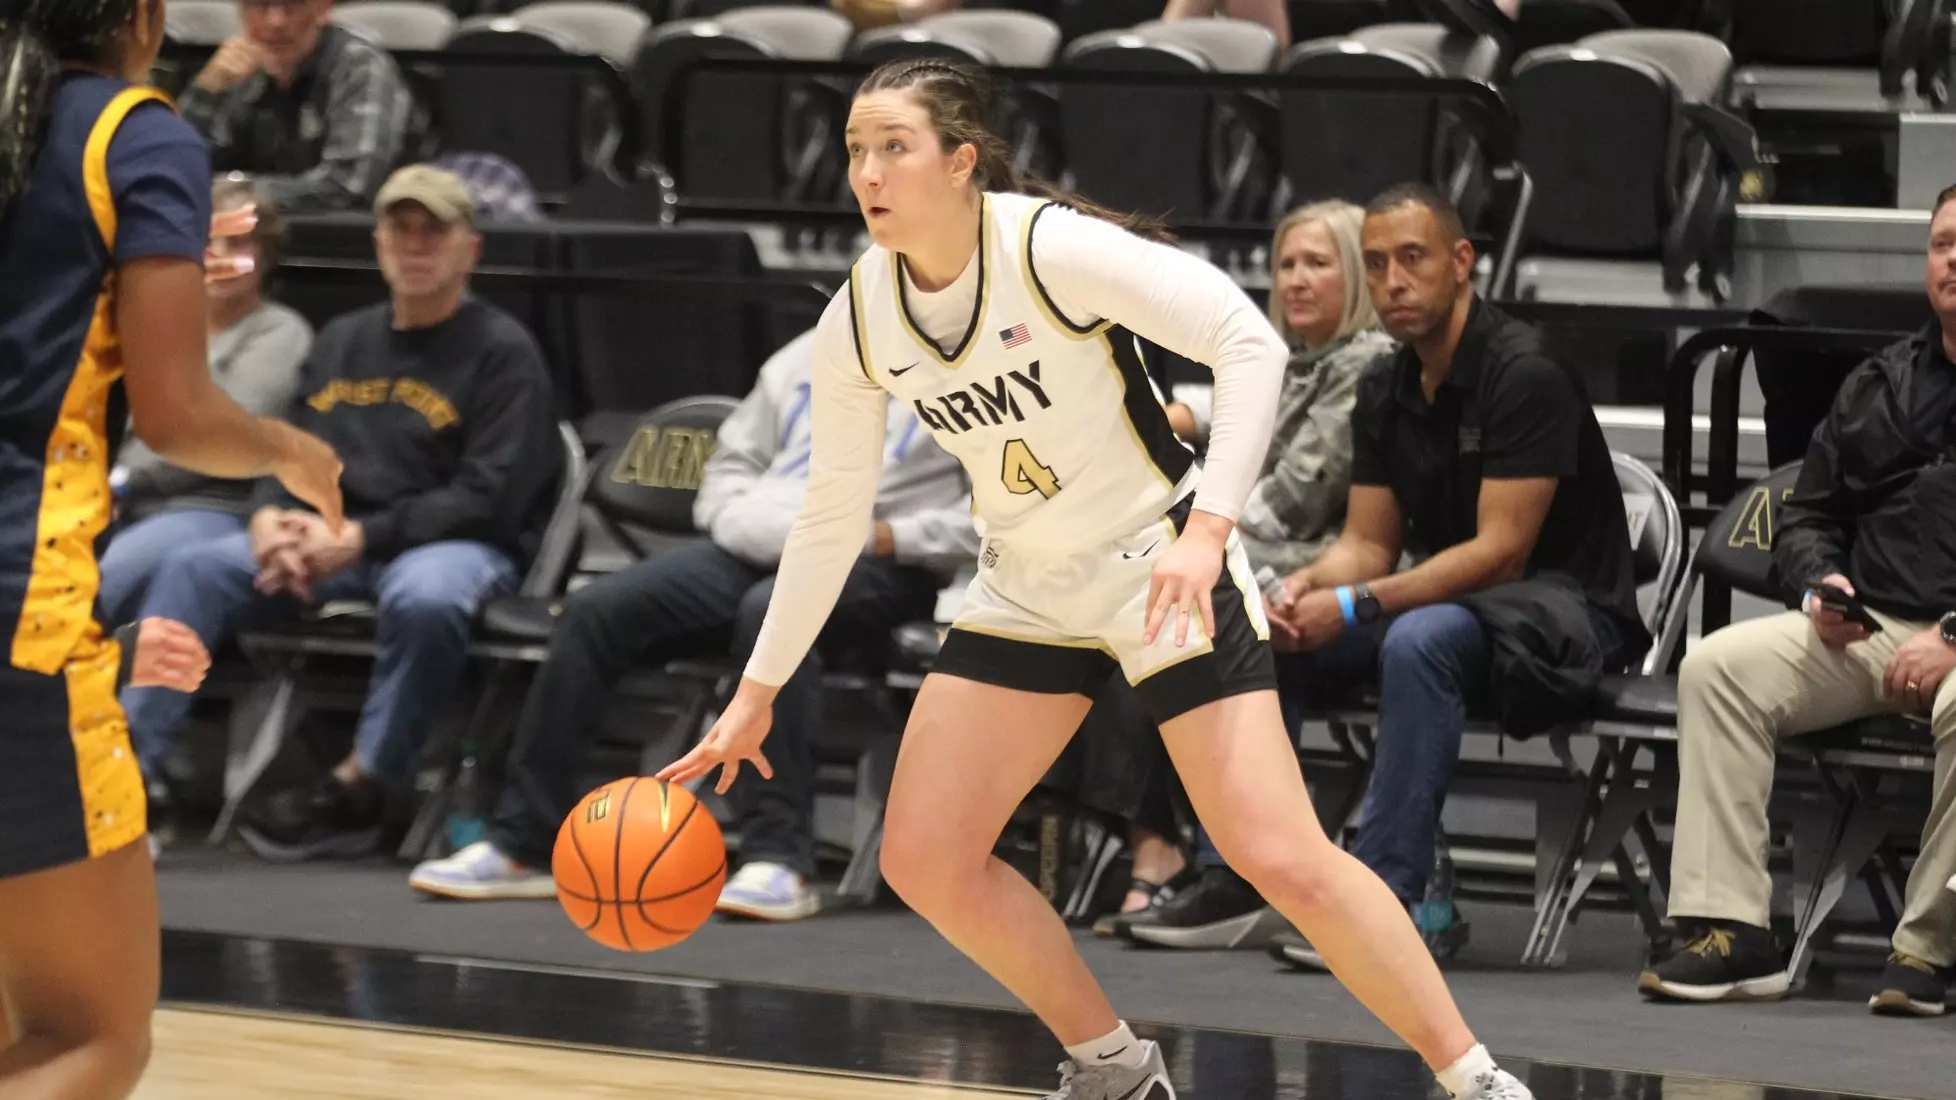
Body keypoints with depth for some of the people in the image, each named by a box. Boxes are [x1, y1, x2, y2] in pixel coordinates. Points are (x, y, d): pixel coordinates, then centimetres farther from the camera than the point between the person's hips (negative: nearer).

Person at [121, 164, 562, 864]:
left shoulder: (502, 352, -2)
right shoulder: (343, 343, 18)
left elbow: (489, 498, -12)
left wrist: (361, 539, -20)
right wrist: (269, 517, -8)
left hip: (455, 544, -6)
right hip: (331, 539, 6)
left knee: (424, 598, -41)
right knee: (194, 567, -16)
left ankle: (357, 792, -27)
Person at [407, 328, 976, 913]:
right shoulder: (806, 357, 23)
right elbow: (731, 463, 27)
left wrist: (894, 536, -14)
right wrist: (743, 518, 4)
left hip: (873, 561, -6)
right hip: (759, 548, 6)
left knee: (772, 609, -39)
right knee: (595, 607, -13)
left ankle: (780, 859, -41)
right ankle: (524, 845, -10)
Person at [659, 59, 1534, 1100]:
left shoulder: (1053, 247, -23)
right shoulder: (856, 325, -6)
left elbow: (1248, 341, -26)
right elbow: (830, 517, 6)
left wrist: (1208, 527, -35)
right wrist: (756, 695, 7)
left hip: (1161, 571, -6)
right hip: (1026, 590, 6)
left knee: (1283, 859, -15)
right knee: (923, 860, -2)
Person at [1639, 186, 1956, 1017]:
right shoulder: (1880, 386, 18)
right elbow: (1805, 512, 24)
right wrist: (1819, 586, 2)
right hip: (1871, 629, 6)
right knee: (1716, 666, -16)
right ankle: (1730, 929, -22)